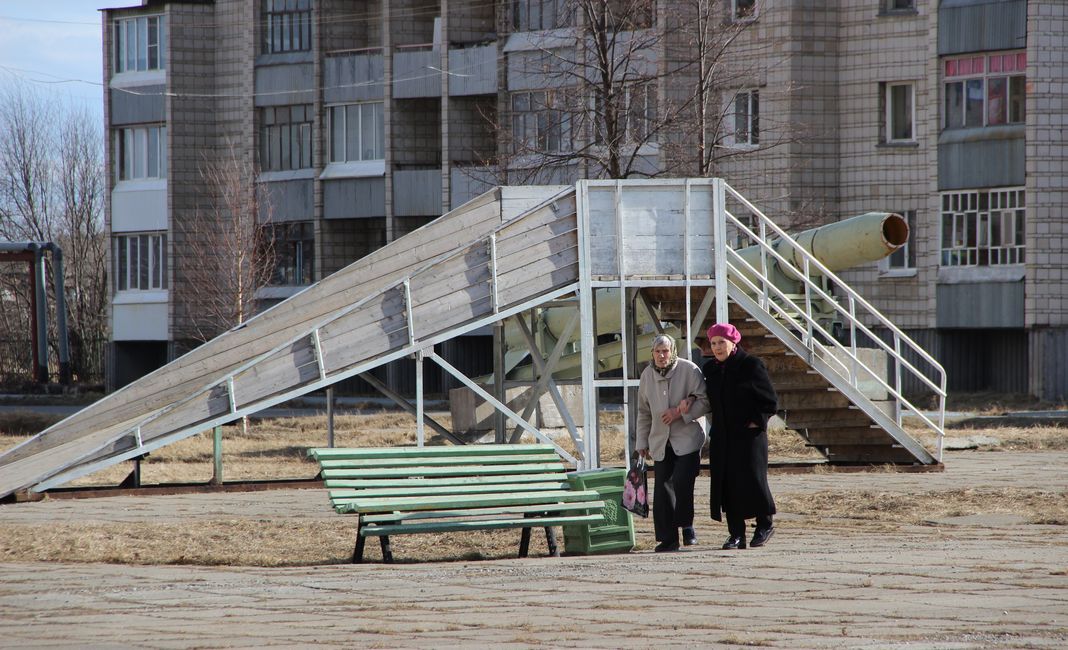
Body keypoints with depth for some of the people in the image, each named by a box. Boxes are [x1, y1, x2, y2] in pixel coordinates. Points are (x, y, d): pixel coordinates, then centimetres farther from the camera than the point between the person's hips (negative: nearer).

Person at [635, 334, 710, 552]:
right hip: (661, 441, 5)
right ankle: (668, 538, 5)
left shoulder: (689, 370, -6)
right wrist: (642, 442, 15)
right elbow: (644, 412, 18)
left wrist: (681, 413, -18)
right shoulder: (647, 375, 9)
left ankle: (687, 526, 3)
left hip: (687, 438, -5)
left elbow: (705, 401, -7)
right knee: (662, 488, 0)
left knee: (682, 481, -18)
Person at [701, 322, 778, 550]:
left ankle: (765, 524, 12)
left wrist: (757, 421, -10)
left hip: (748, 435, -5)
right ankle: (736, 534, 5)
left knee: (751, 478, -8)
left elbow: (769, 398, -5)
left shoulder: (751, 365, -6)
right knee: (726, 484, 1)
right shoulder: (710, 369, 10)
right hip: (721, 437, 5)